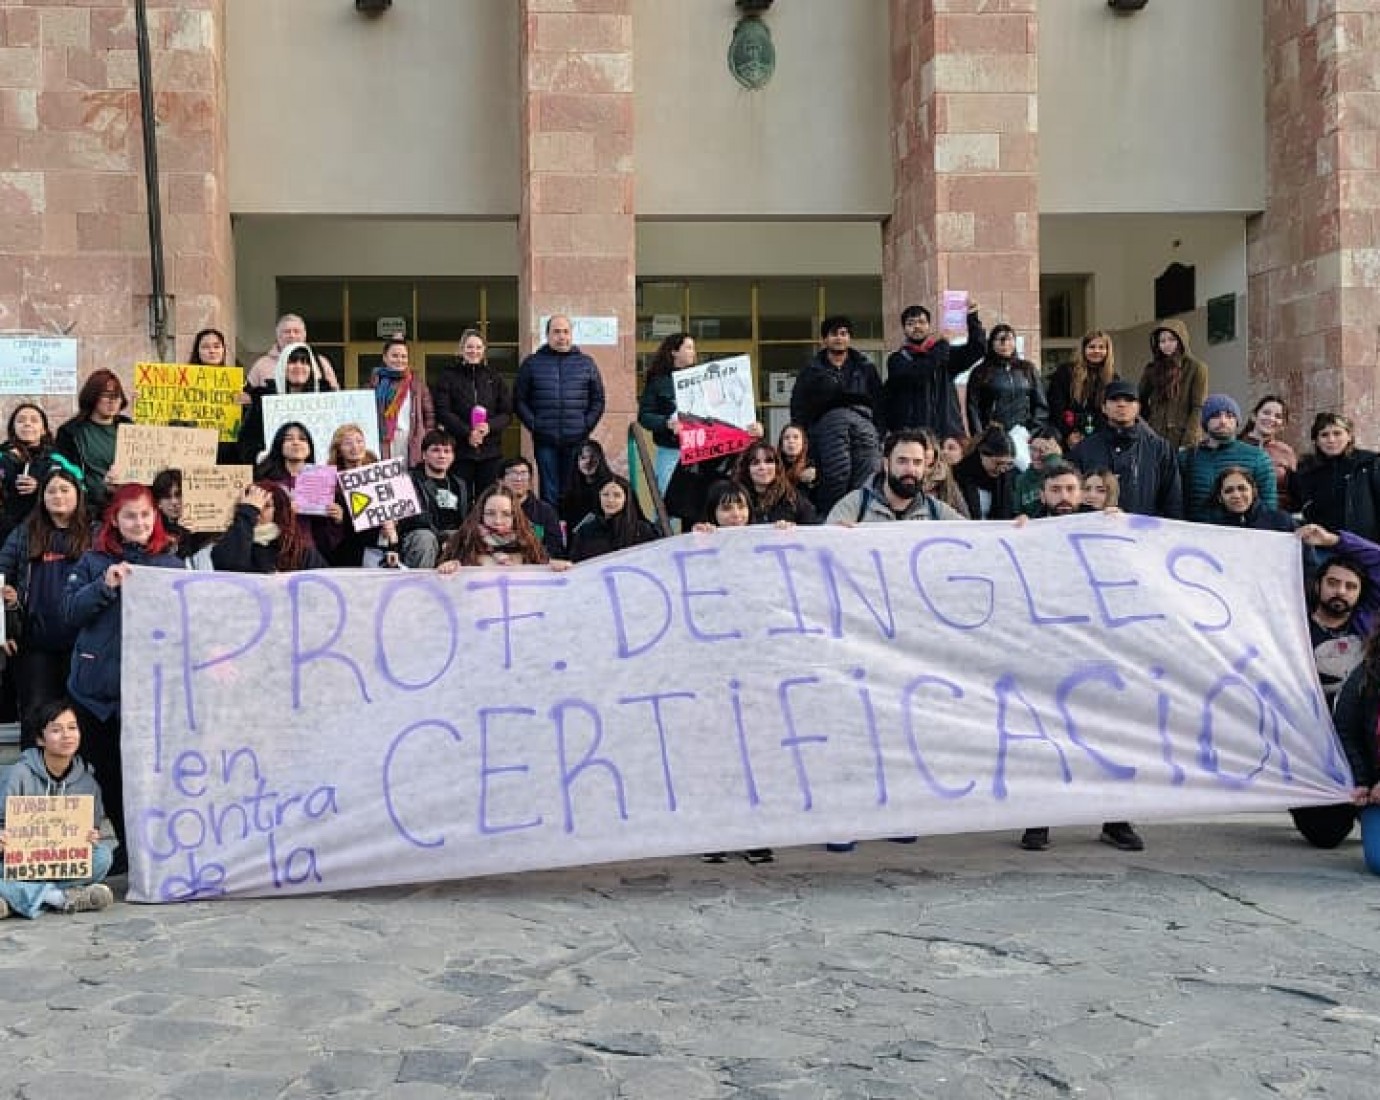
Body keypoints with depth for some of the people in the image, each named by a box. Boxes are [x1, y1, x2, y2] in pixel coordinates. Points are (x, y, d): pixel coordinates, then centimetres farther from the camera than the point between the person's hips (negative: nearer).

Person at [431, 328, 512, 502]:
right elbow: (442, 412, -4)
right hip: (459, 450, -2)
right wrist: (467, 433, -16)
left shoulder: (495, 377, 12)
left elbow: (507, 413, 7)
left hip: (490, 450, 2)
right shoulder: (448, 376, 5)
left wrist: (490, 427, -13)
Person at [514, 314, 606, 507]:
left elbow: (598, 400, 10)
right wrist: (534, 425, -4)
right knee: (549, 493, 1)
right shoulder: (532, 363, 7)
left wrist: (586, 426, 0)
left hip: (577, 441, 1)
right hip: (545, 442, -1)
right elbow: (519, 400, 6)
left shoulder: (586, 363, 9)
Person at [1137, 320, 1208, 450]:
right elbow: (1141, 404, 20)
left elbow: (1198, 409, -3)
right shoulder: (1151, 369, 15)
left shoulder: (1196, 368, 3)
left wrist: (1188, 443, -13)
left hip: (1182, 438, -3)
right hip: (1155, 437, 3)